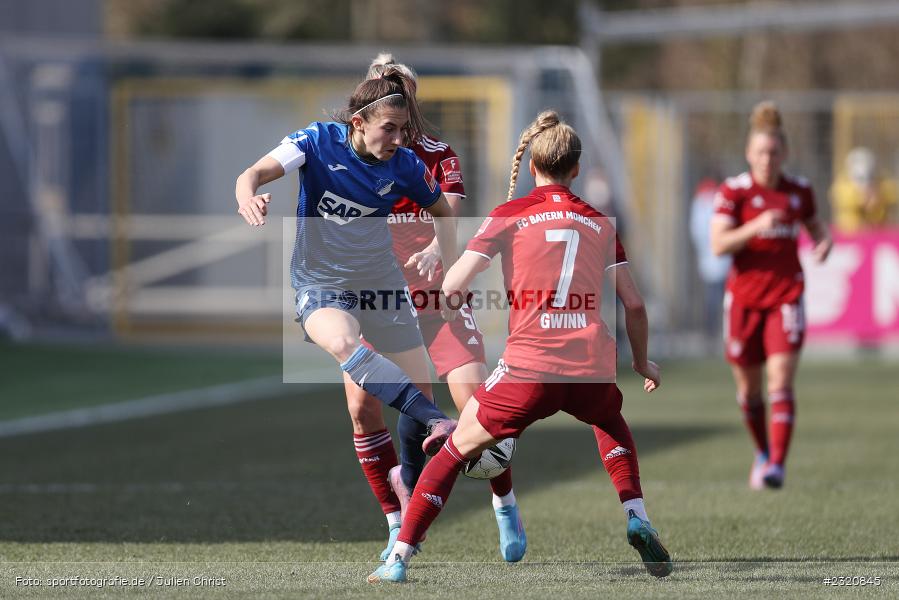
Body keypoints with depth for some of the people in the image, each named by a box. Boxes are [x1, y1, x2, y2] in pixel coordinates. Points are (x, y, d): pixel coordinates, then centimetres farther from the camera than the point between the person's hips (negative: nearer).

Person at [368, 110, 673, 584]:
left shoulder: (511, 215, 5)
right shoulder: (599, 222, 14)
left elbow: (452, 286, -2)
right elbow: (633, 304, 14)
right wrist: (641, 362, 30)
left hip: (529, 367, -3)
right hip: (592, 368, 3)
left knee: (457, 448, 12)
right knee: (612, 425, 36)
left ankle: (399, 557, 5)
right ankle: (637, 520, 17)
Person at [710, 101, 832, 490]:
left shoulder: (799, 191, 2)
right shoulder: (733, 191, -5)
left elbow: (815, 225, 20)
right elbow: (718, 244, -14)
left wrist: (824, 242, -3)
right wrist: (755, 227, -30)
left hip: (786, 296, 0)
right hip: (744, 297, 0)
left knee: (781, 380, -15)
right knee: (748, 386, 10)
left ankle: (777, 465, -19)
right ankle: (763, 451, 36)